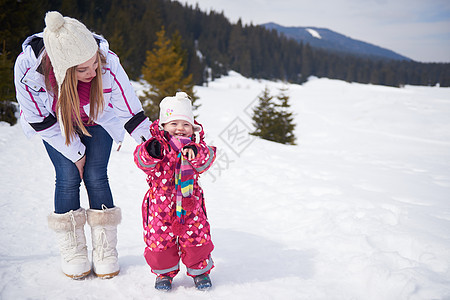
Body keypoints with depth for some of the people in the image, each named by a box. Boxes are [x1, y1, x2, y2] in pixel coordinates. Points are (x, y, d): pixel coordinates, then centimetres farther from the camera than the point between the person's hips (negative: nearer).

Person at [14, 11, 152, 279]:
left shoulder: (108, 62, -37)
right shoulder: (28, 67, -35)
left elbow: (131, 111, -22)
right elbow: (39, 120, -20)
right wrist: (75, 152, -15)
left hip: (97, 119, 0)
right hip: (54, 124, 0)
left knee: (96, 176, -9)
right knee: (68, 177, -10)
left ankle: (105, 252, 7)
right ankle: (72, 253, 9)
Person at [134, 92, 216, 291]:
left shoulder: (196, 145, 0)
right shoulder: (157, 143, -5)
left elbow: (207, 160, -17)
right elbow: (142, 161, -19)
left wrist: (195, 152, -38)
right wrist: (150, 152, -40)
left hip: (190, 204, 1)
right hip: (160, 204, -1)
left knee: (196, 238, 6)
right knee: (159, 239, 6)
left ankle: (200, 270, 31)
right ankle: (165, 272, 32)